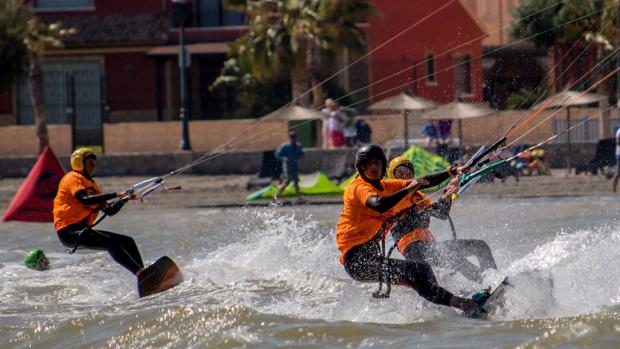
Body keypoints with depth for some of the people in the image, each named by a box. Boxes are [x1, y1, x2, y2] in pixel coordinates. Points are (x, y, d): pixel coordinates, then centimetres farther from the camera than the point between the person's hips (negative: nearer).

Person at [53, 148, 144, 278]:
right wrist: (115, 195, -25)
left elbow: (109, 211, 20)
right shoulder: (73, 178, -4)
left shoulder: (91, 184, 24)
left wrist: (124, 199, 3)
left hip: (83, 230, 10)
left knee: (127, 241, 1)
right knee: (111, 242, -29)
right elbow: (84, 200, -23)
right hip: (69, 231, -10)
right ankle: (140, 273, -42)